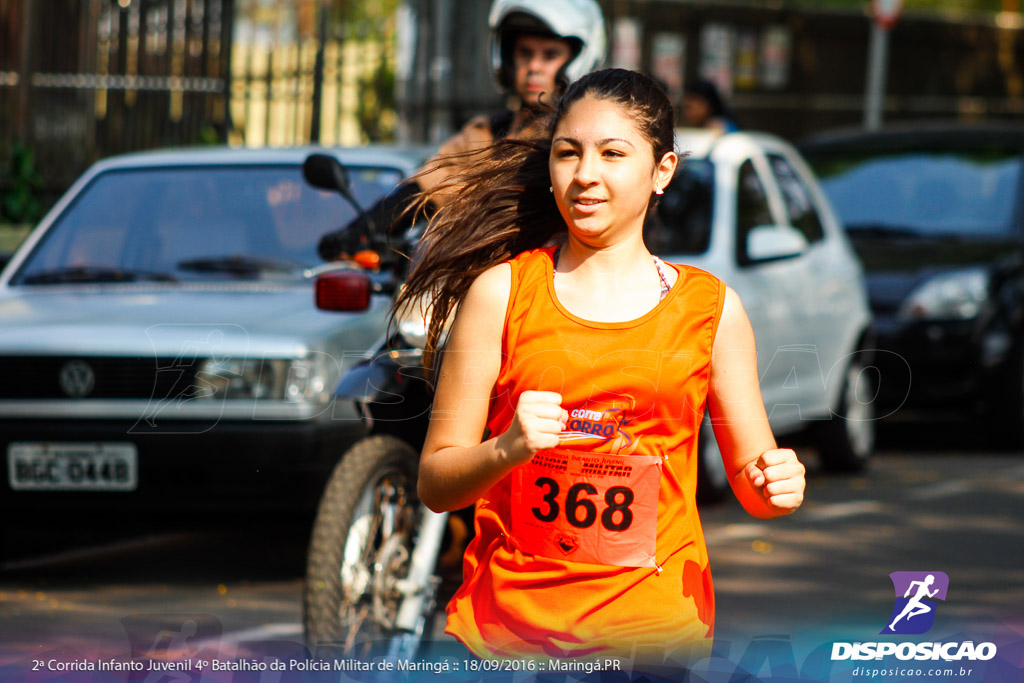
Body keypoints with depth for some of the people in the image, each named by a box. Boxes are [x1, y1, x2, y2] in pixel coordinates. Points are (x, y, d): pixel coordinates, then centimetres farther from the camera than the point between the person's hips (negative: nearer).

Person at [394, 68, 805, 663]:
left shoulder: (712, 307, 6)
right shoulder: (500, 291, 1)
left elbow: (752, 484, 12)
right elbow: (435, 484, 1)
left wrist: (778, 486, -10)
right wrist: (507, 449, -19)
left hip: (656, 622, 1)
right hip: (508, 621, -1)